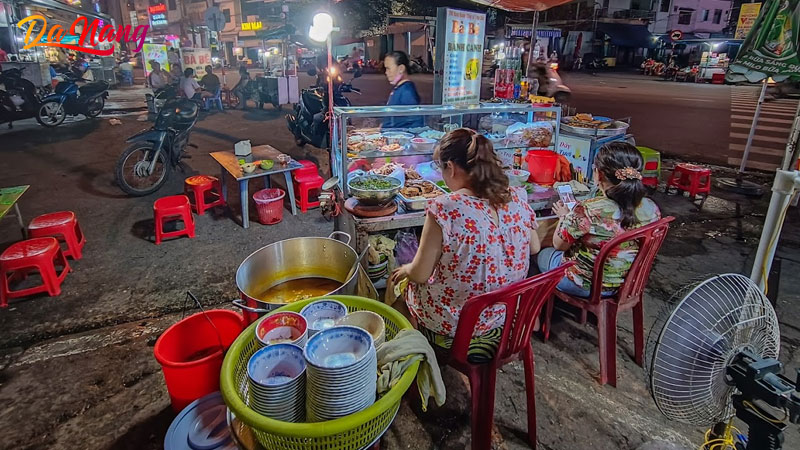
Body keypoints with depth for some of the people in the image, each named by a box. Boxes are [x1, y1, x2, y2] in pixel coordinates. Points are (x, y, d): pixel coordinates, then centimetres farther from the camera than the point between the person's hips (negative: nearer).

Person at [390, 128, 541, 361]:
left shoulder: (444, 208, -28)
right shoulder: (517, 199, -11)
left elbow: (420, 274, -19)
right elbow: (535, 248, 7)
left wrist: (405, 270, 4)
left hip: (454, 325, -6)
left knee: (399, 283, 24)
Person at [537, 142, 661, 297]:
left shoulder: (587, 211, -35)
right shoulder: (652, 209, -16)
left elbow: (559, 245, -17)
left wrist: (564, 216, 1)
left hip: (585, 286, -6)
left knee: (543, 254, 25)